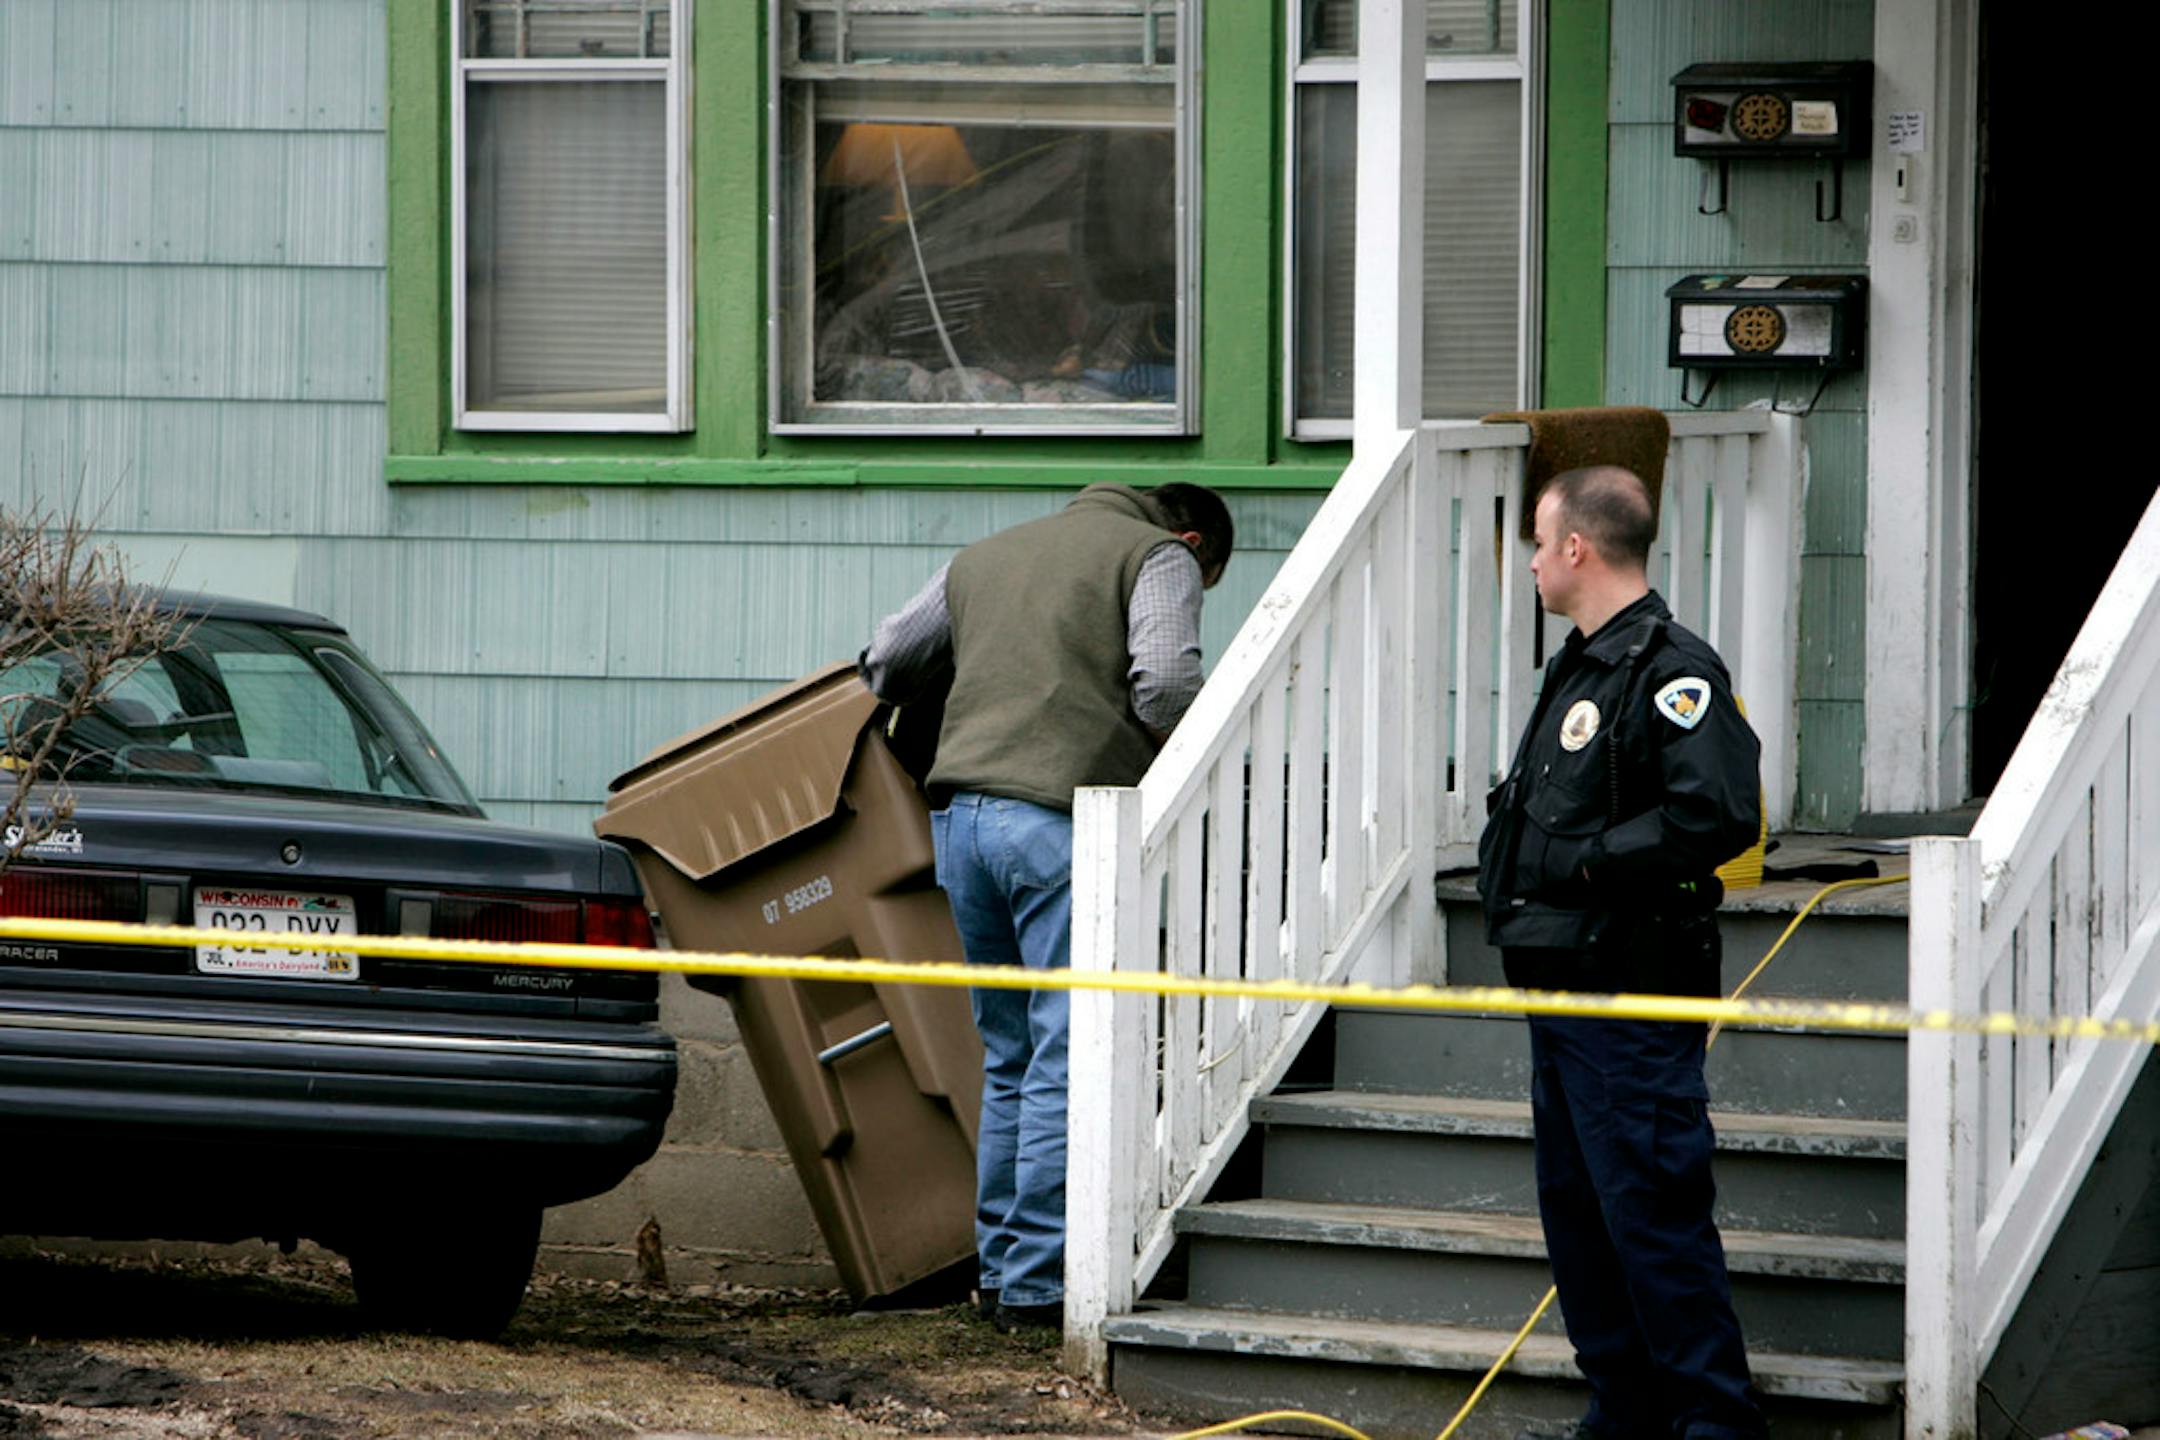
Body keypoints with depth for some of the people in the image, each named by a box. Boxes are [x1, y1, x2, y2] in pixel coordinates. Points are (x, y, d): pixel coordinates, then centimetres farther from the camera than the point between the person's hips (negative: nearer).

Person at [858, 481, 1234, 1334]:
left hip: (960, 812, 7)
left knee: (1011, 1057, 16)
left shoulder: (986, 556, 27)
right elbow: (1164, 685, -10)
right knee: (1067, 1061, -4)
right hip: (1064, 815, -6)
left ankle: (1000, 1271, 19)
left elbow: (885, 665, 29)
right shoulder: (1160, 556, 7)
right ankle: (1037, 1286, -6)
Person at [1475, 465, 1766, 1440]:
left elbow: (1721, 814, -25)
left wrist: (1585, 863, -19)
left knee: (1651, 1206, -10)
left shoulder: (1670, 673, -13)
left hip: (1633, 995, -10)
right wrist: (1510, 870, 10)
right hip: (1561, 986, 10)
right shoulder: (1578, 669, 18)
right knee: (1577, 1209, 13)